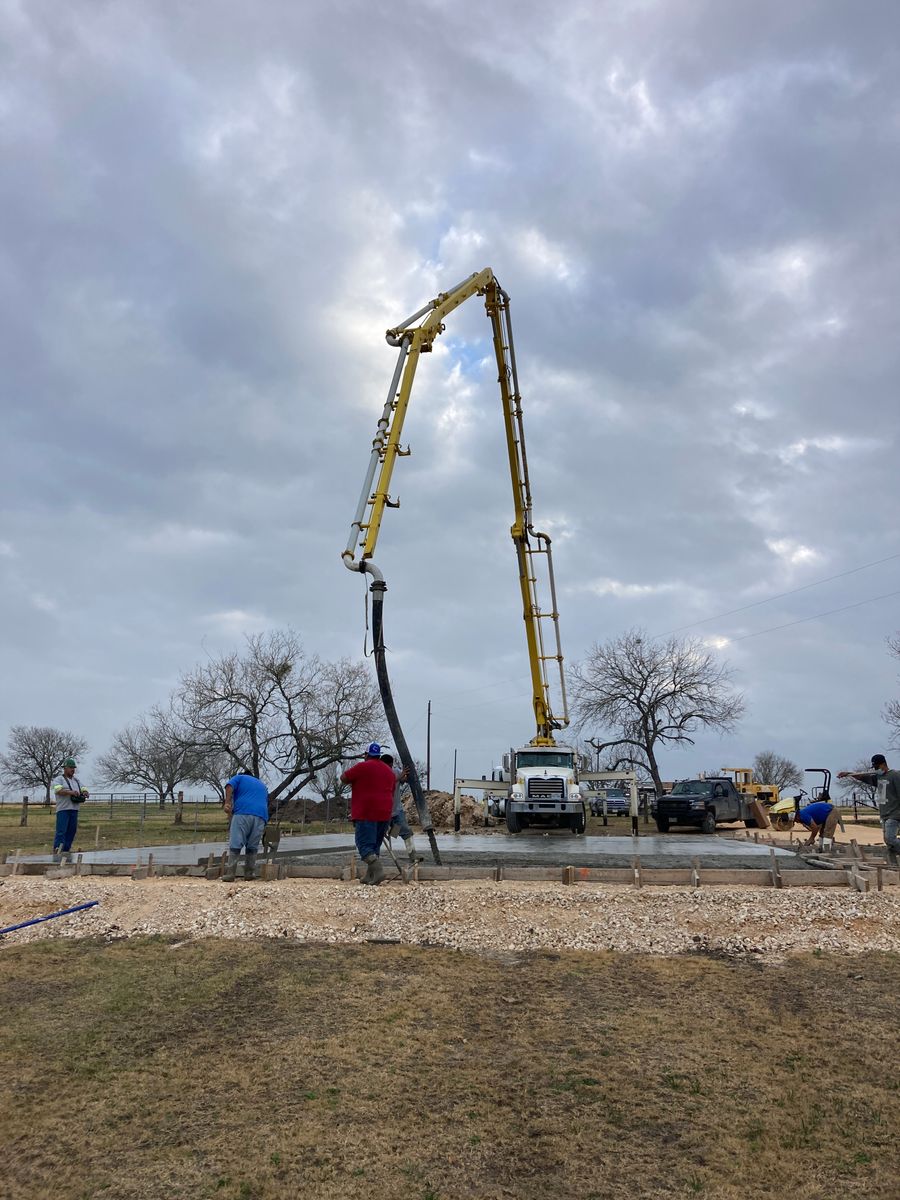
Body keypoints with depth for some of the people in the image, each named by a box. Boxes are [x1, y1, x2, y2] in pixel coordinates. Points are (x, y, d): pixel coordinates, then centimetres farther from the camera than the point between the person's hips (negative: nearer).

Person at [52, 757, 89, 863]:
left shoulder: (76, 780, 19)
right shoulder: (58, 779, 0)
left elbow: (84, 790, 16)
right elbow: (58, 790, -19)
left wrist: (84, 793, -9)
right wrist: (71, 792, -34)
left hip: (74, 809, 6)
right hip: (63, 809, -6)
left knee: (71, 832, 5)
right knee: (61, 832, -12)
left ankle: (65, 852, 11)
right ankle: (56, 853, -14)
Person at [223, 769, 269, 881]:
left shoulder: (239, 778, 22)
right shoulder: (262, 785, 35)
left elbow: (229, 787, 0)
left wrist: (227, 803, -8)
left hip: (242, 813, -4)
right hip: (261, 816, 4)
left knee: (235, 844, -6)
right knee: (253, 846, 10)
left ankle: (230, 873, -12)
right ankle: (250, 873, 6)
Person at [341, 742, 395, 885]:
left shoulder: (362, 767, -7)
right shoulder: (389, 771, 16)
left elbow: (343, 778, -1)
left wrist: (355, 778, 18)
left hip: (366, 814, -7)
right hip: (384, 814, 7)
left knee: (365, 846, -6)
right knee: (374, 846, 14)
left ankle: (378, 871, -23)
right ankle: (368, 876, 14)